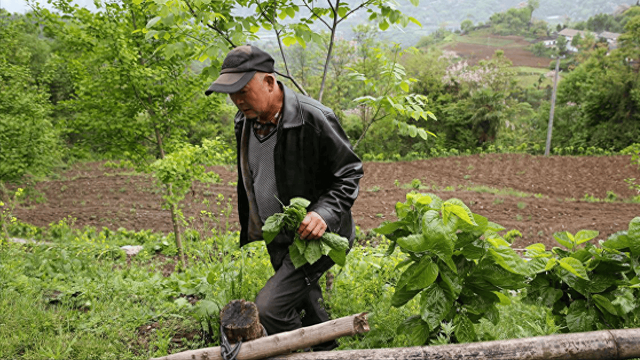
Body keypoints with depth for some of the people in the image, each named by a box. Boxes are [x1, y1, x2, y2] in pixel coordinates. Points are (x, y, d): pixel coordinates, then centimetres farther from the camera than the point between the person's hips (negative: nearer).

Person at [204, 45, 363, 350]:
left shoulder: (314, 119, -24)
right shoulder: (245, 121, 0)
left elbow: (349, 173, -15)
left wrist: (324, 212, -32)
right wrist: (247, 231, 21)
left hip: (317, 237, -8)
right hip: (278, 241, 8)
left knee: (268, 309, -18)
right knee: (304, 306, 24)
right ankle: (327, 350, 49)